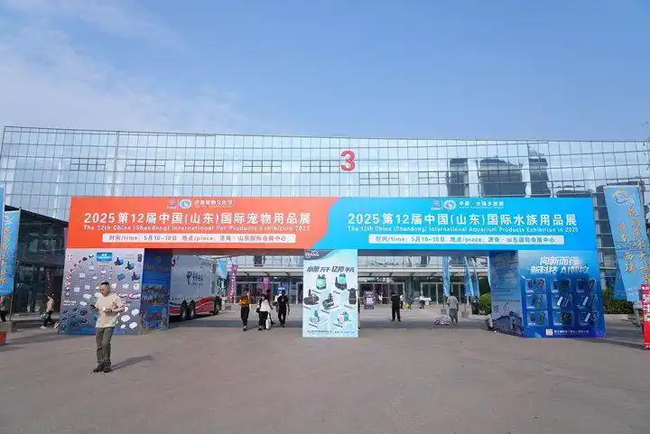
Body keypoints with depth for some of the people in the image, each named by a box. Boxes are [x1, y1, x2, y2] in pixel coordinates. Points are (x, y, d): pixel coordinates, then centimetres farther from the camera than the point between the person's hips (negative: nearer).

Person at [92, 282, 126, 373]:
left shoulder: (115, 297, -4)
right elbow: (97, 310, 22)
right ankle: (101, 364, 14)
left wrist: (111, 310, -16)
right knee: (99, 346, 6)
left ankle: (107, 363, -2)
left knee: (105, 343, -14)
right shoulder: (99, 298, 15)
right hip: (99, 325, 6)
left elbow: (123, 308, -5)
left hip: (109, 325, -6)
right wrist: (95, 309, -1)